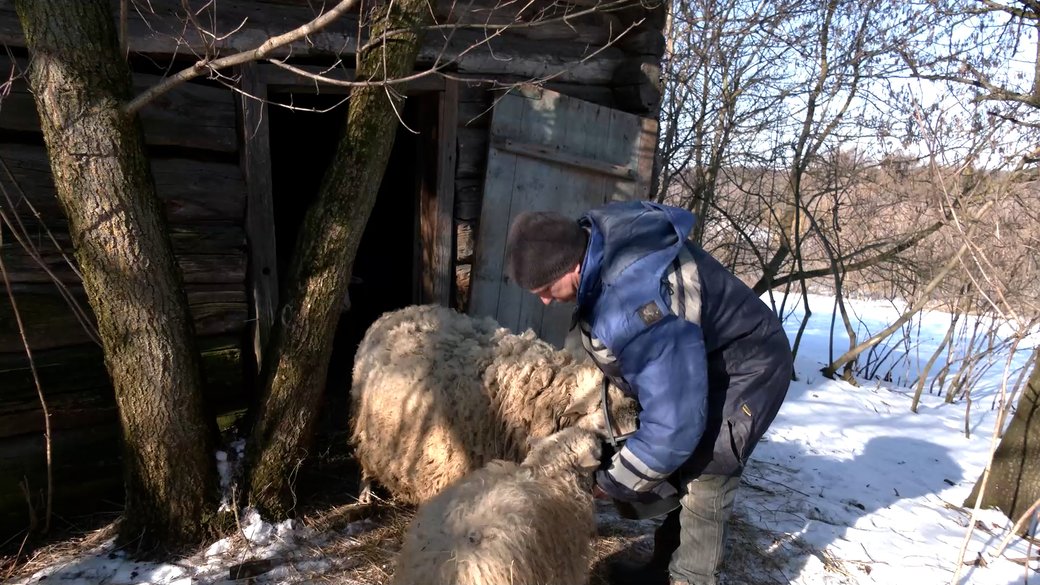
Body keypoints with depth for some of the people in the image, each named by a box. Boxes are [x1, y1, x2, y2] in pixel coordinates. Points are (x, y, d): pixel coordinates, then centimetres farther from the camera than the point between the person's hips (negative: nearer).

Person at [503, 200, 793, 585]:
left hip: (746, 367, -9)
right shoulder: (597, 239, -14)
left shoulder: (637, 308, -42)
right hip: (706, 356, 9)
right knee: (680, 467, 13)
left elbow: (673, 424, -36)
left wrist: (612, 483, -20)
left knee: (702, 480, -8)